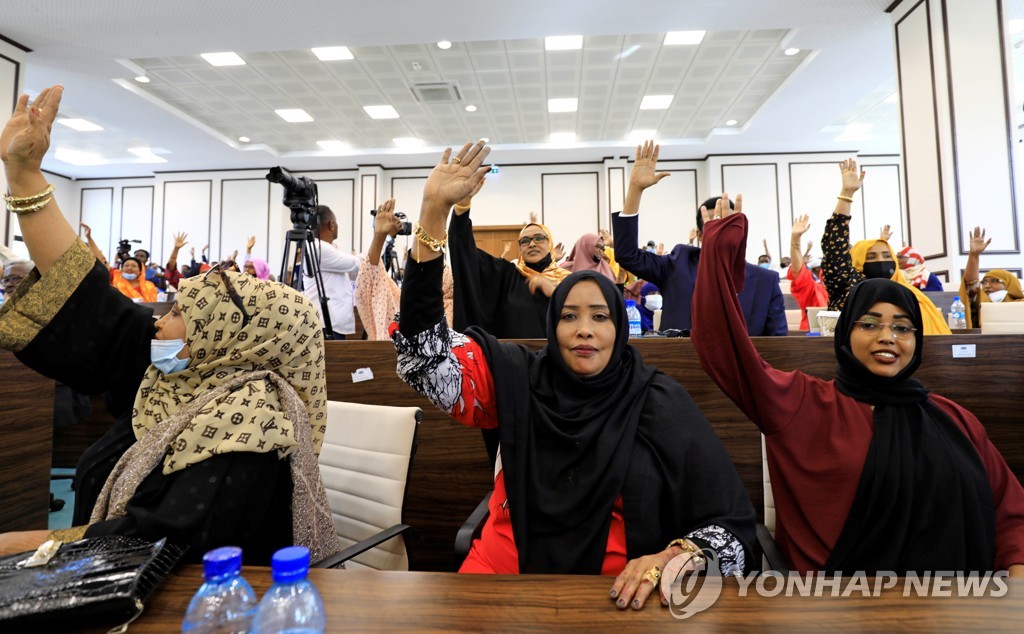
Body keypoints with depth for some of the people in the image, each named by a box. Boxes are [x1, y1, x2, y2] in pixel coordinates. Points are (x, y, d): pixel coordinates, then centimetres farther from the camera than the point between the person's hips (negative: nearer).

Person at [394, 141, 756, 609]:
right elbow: (423, 350, -13)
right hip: (506, 570, 0)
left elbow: (732, 524, -4)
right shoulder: (519, 378, -4)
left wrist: (666, 559, -25)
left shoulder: (660, 402, -7)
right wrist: (433, 210, -18)